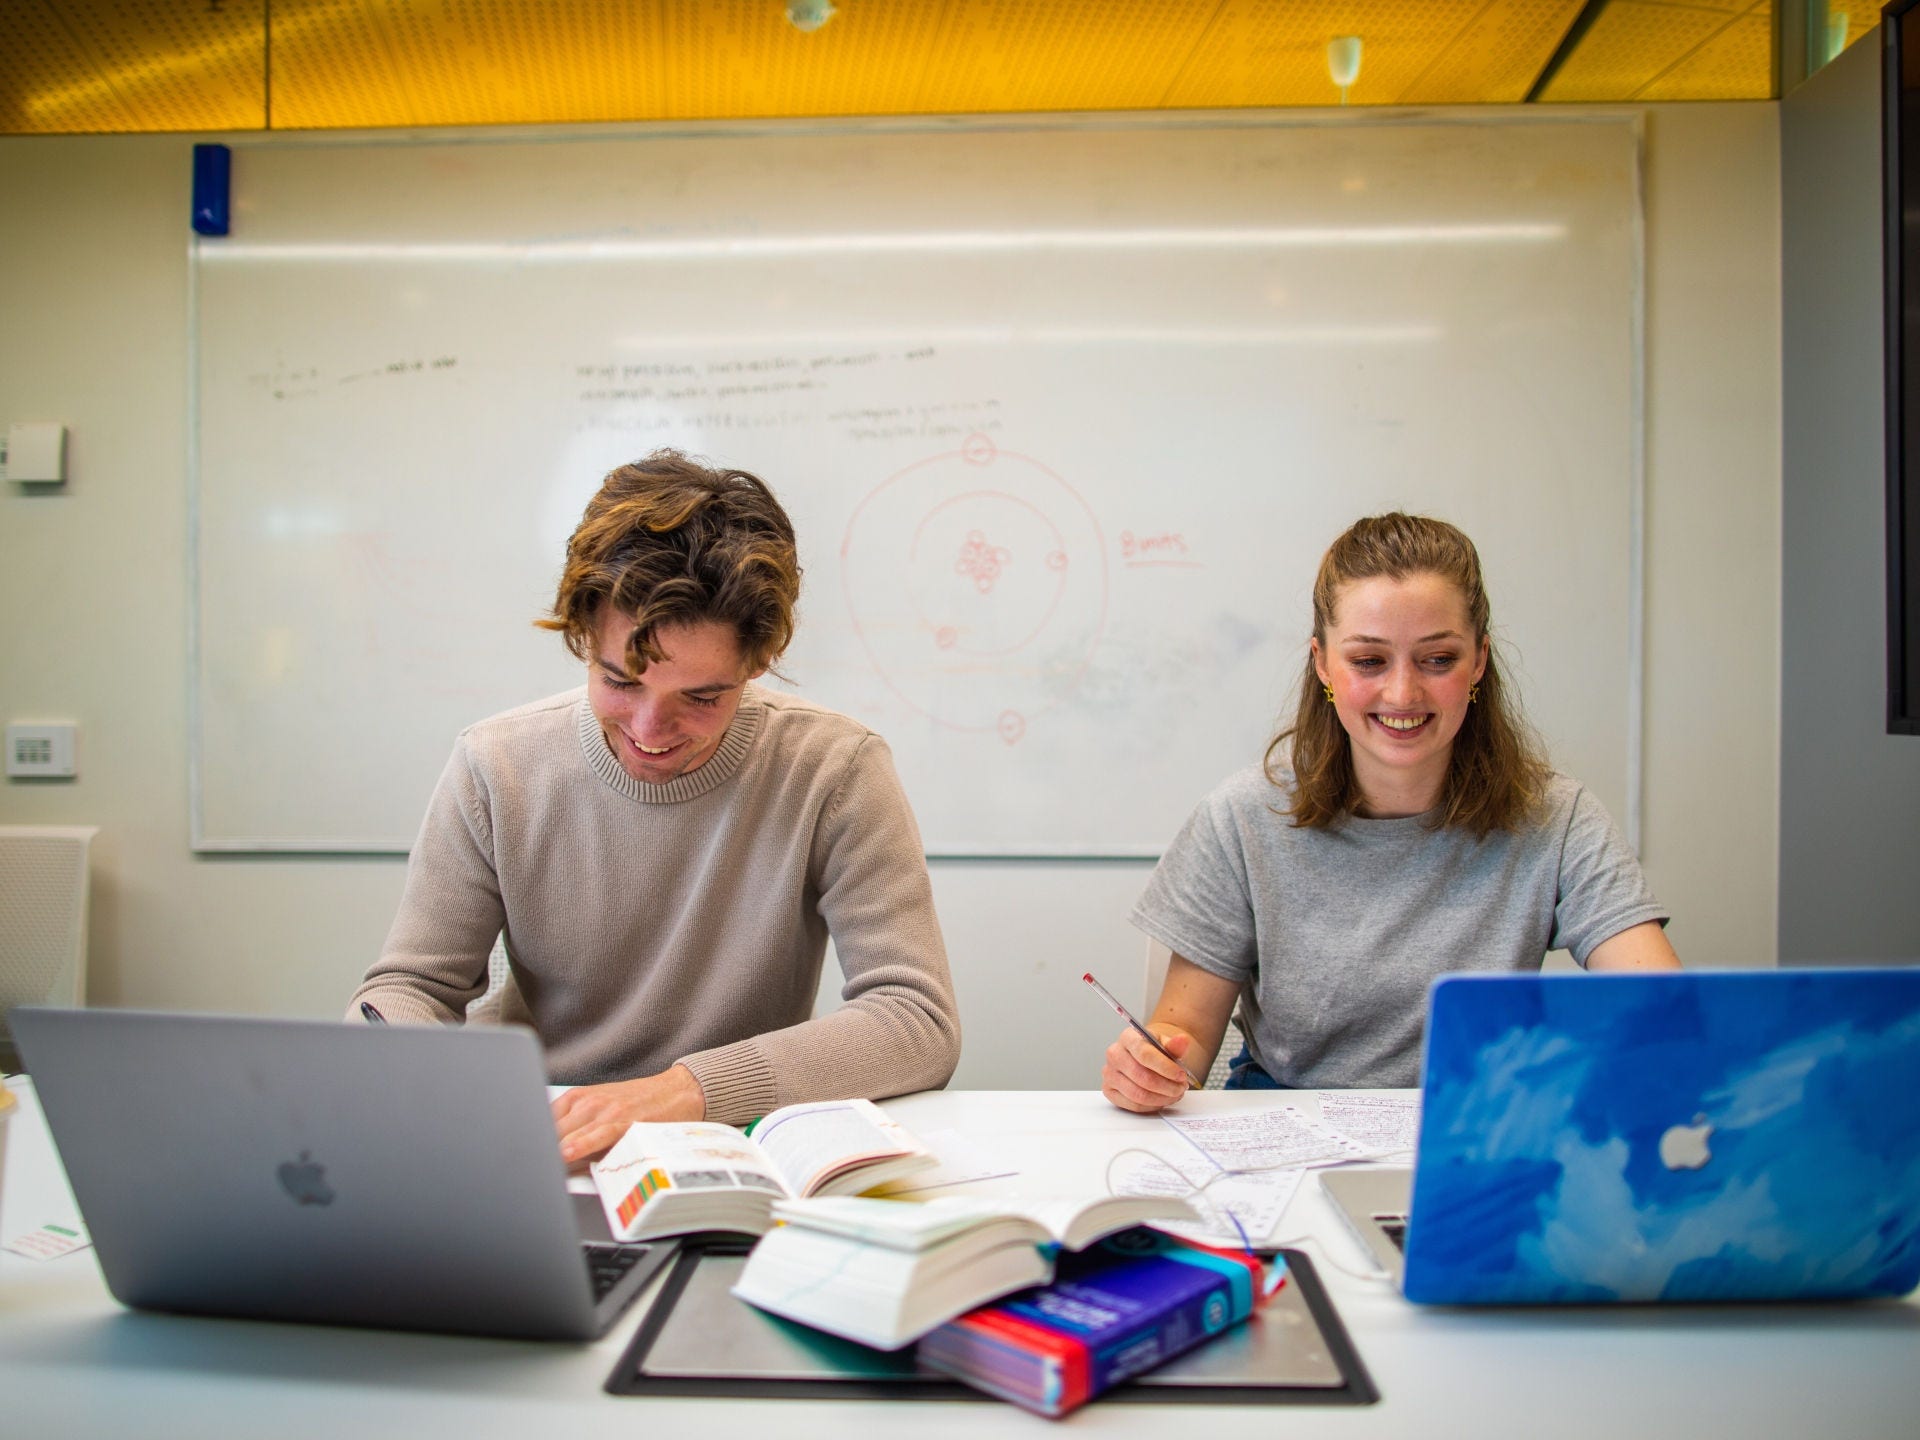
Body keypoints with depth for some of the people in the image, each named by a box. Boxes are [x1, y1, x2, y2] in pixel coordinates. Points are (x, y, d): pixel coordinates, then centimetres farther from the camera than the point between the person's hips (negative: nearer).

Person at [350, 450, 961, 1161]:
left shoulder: (833, 771, -14)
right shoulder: (495, 767, -5)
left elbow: (922, 1022, -18)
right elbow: (411, 984, 2)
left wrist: (686, 1089, -29)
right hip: (529, 1158, 3)